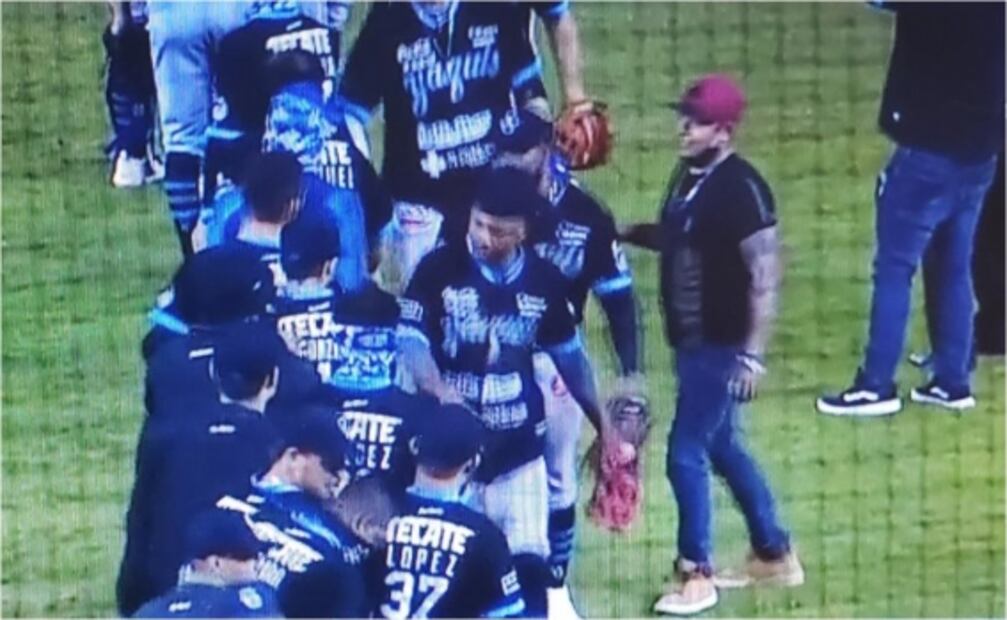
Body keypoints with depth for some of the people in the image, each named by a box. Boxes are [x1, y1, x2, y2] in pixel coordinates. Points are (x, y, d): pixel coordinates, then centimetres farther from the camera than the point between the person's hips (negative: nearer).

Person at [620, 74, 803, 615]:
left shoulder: (742, 189, -20)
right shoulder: (688, 175, 6)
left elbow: (765, 276, -21)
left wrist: (753, 354, -24)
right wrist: (630, 233, 5)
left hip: (722, 346, -9)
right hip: (691, 340, 9)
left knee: (686, 454, -5)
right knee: (722, 448, 19)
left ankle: (696, 574, 8)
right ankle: (774, 554, 32)